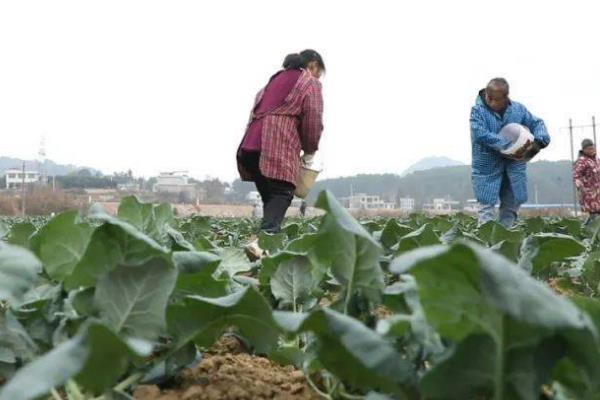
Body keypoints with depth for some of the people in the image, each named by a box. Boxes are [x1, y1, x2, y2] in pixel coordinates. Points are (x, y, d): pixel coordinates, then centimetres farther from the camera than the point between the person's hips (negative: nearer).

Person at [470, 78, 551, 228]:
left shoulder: (518, 109, 3)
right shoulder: (478, 110, -11)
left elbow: (537, 123, 10)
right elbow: (481, 135, -23)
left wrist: (538, 141, -13)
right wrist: (509, 147, -27)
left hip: (514, 165, 5)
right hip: (487, 166, -5)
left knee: (512, 204, 11)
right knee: (487, 205, -5)